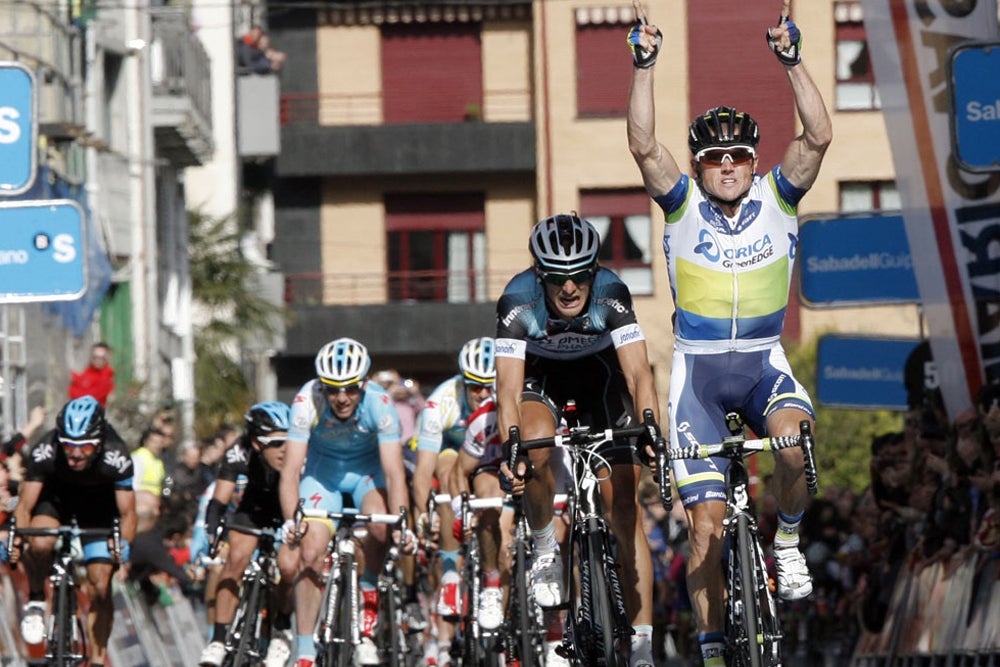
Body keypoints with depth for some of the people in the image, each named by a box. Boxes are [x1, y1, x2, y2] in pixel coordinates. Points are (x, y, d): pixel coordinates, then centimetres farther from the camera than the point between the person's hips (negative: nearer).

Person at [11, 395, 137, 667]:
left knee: (100, 587, -8)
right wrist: (16, 539, -45)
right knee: (40, 544, -32)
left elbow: (127, 513, -28)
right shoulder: (45, 453, -34)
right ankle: (36, 599, -2)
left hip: (99, 502, 0)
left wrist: (124, 544, -47)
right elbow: (25, 506, -27)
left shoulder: (116, 457, -35)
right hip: (55, 495, 0)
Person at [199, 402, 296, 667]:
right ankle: (218, 640, -12)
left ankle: (281, 629, 5)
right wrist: (212, 536, -47)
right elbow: (219, 501, -32)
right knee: (236, 558, -22)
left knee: (289, 566, -24)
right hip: (256, 505, 1)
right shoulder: (240, 454, -30)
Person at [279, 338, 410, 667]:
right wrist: (291, 519, -47)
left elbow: (394, 472, -33)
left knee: (379, 524, -30)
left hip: (368, 467, -1)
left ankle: (366, 630, -11)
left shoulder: (379, 403, -30)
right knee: (311, 552, -16)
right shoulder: (307, 401, -30)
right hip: (322, 468, 1)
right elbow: (290, 469, -33)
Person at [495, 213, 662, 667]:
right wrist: (511, 448, -53)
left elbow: (638, 373, -37)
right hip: (539, 375, 0)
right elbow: (509, 386, -38)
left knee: (624, 507, -7)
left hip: (599, 377, 0)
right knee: (537, 448, -35)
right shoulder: (518, 301, -33)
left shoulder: (611, 294, -32)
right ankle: (544, 549, -6)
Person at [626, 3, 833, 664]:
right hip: (698, 367, 0)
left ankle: (788, 542, -5)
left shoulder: (777, 198, -2)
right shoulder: (684, 205, -4)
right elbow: (643, 146, -19)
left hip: (763, 361, 0)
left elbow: (818, 137, -16)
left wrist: (793, 60, -24)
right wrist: (645, 64, -26)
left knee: (796, 440, -34)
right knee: (707, 520, -4)